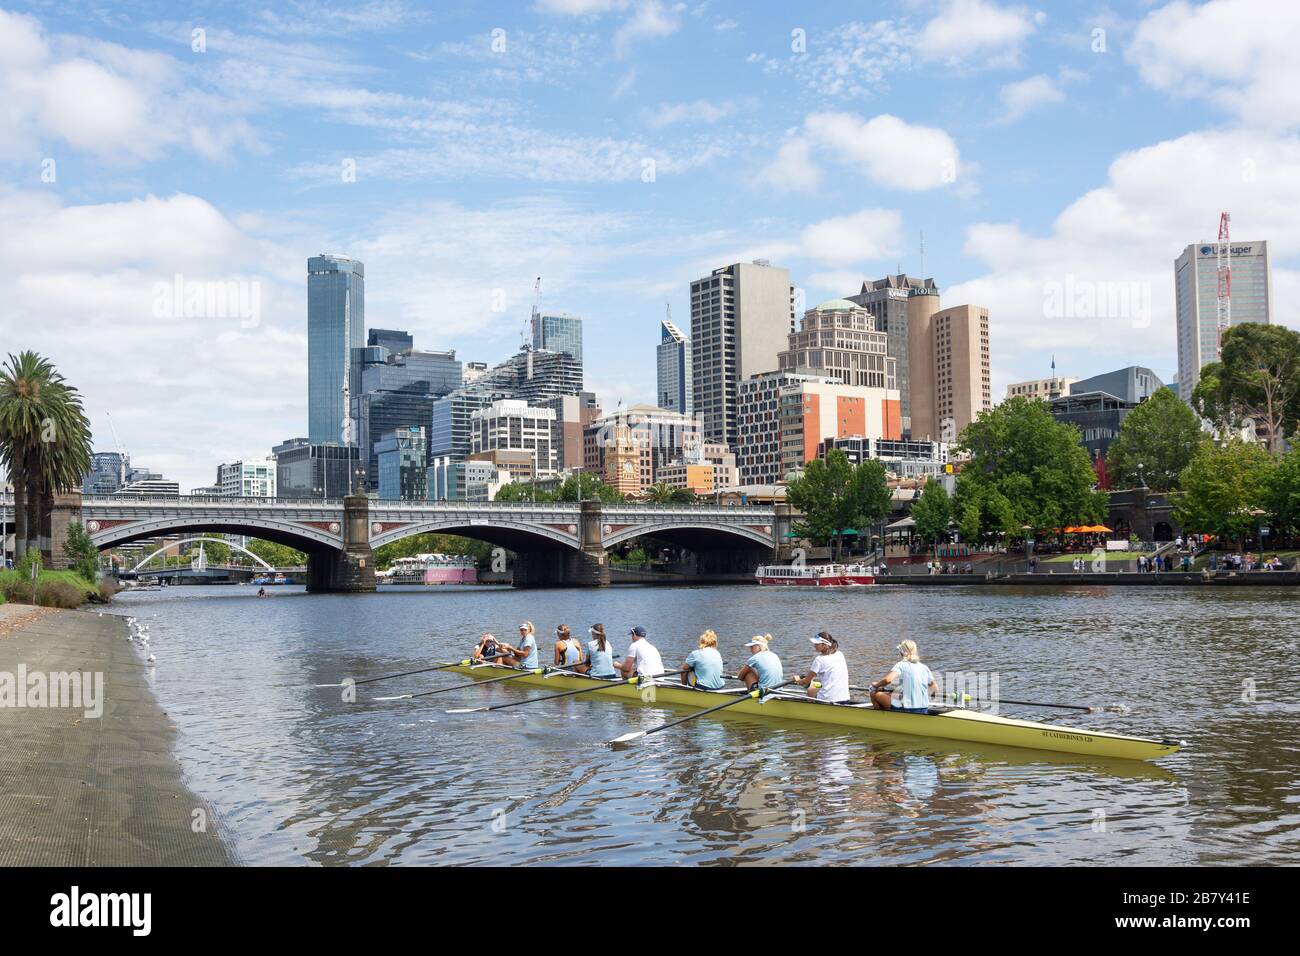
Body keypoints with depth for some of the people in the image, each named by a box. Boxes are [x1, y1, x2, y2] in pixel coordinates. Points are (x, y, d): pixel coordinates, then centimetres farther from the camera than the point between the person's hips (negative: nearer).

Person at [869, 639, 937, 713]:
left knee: (875, 694, 10)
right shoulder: (925, 668, 8)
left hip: (906, 710, -6)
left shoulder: (901, 665, -6)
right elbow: (935, 689, 15)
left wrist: (876, 685, -5)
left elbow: (887, 679, -23)